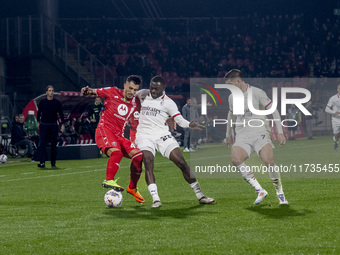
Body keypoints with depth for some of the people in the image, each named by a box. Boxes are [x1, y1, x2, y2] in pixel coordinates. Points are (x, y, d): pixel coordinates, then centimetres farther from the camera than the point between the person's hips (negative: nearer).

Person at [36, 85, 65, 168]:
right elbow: (39, 112, 16)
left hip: (54, 126, 1)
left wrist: (62, 124, -3)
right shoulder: (42, 102, 4)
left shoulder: (57, 102, 3)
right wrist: (38, 122, 13)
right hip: (44, 126, -1)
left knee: (54, 145, 4)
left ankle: (53, 163, 12)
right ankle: (42, 162, -14)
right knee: (42, 144, -10)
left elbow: (61, 113, 5)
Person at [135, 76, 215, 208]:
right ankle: (155, 199, -30)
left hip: (162, 135, 0)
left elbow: (179, 120, -2)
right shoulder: (142, 95, 10)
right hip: (144, 135, 0)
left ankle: (200, 195, -1)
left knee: (182, 163, -9)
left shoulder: (168, 102, 4)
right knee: (148, 164, -25)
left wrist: (190, 125, -21)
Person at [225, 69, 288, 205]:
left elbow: (273, 110, 2)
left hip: (258, 133, -4)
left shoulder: (256, 92, -2)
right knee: (235, 159, -28)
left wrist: (280, 132, -4)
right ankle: (259, 190, -20)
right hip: (242, 137, 4)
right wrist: (228, 135, 41)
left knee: (268, 160, -26)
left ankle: (280, 193, -4)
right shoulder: (232, 97, 14)